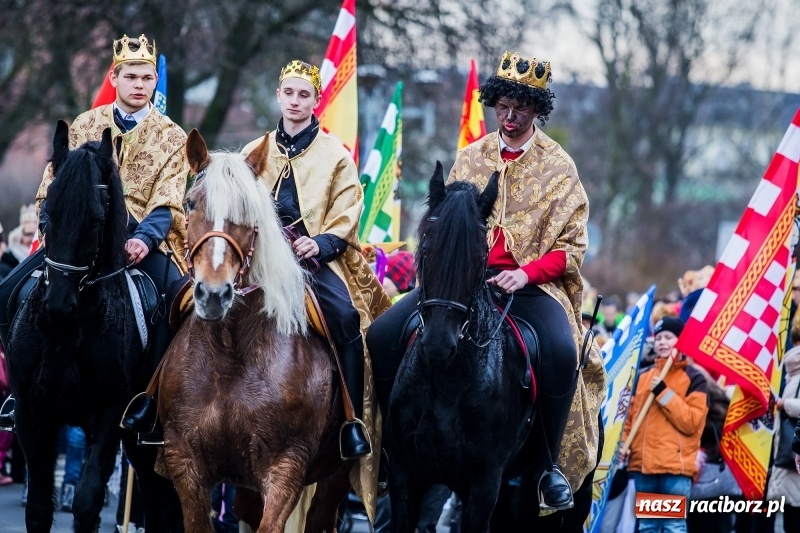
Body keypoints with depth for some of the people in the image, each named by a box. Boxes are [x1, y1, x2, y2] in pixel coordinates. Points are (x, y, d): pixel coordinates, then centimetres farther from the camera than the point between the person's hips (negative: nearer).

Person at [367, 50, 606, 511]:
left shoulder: (558, 166, 4)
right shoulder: (470, 159, 14)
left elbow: (571, 246, 0)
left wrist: (527, 272, -16)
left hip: (532, 280, -4)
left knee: (561, 351, -35)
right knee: (383, 335, -15)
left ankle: (552, 464, -20)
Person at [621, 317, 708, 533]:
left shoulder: (694, 379, 1)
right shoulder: (644, 376, 17)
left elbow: (691, 421, -10)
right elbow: (631, 416, 20)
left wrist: (663, 393, -12)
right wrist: (624, 443, 3)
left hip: (676, 466, -6)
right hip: (643, 464, 6)